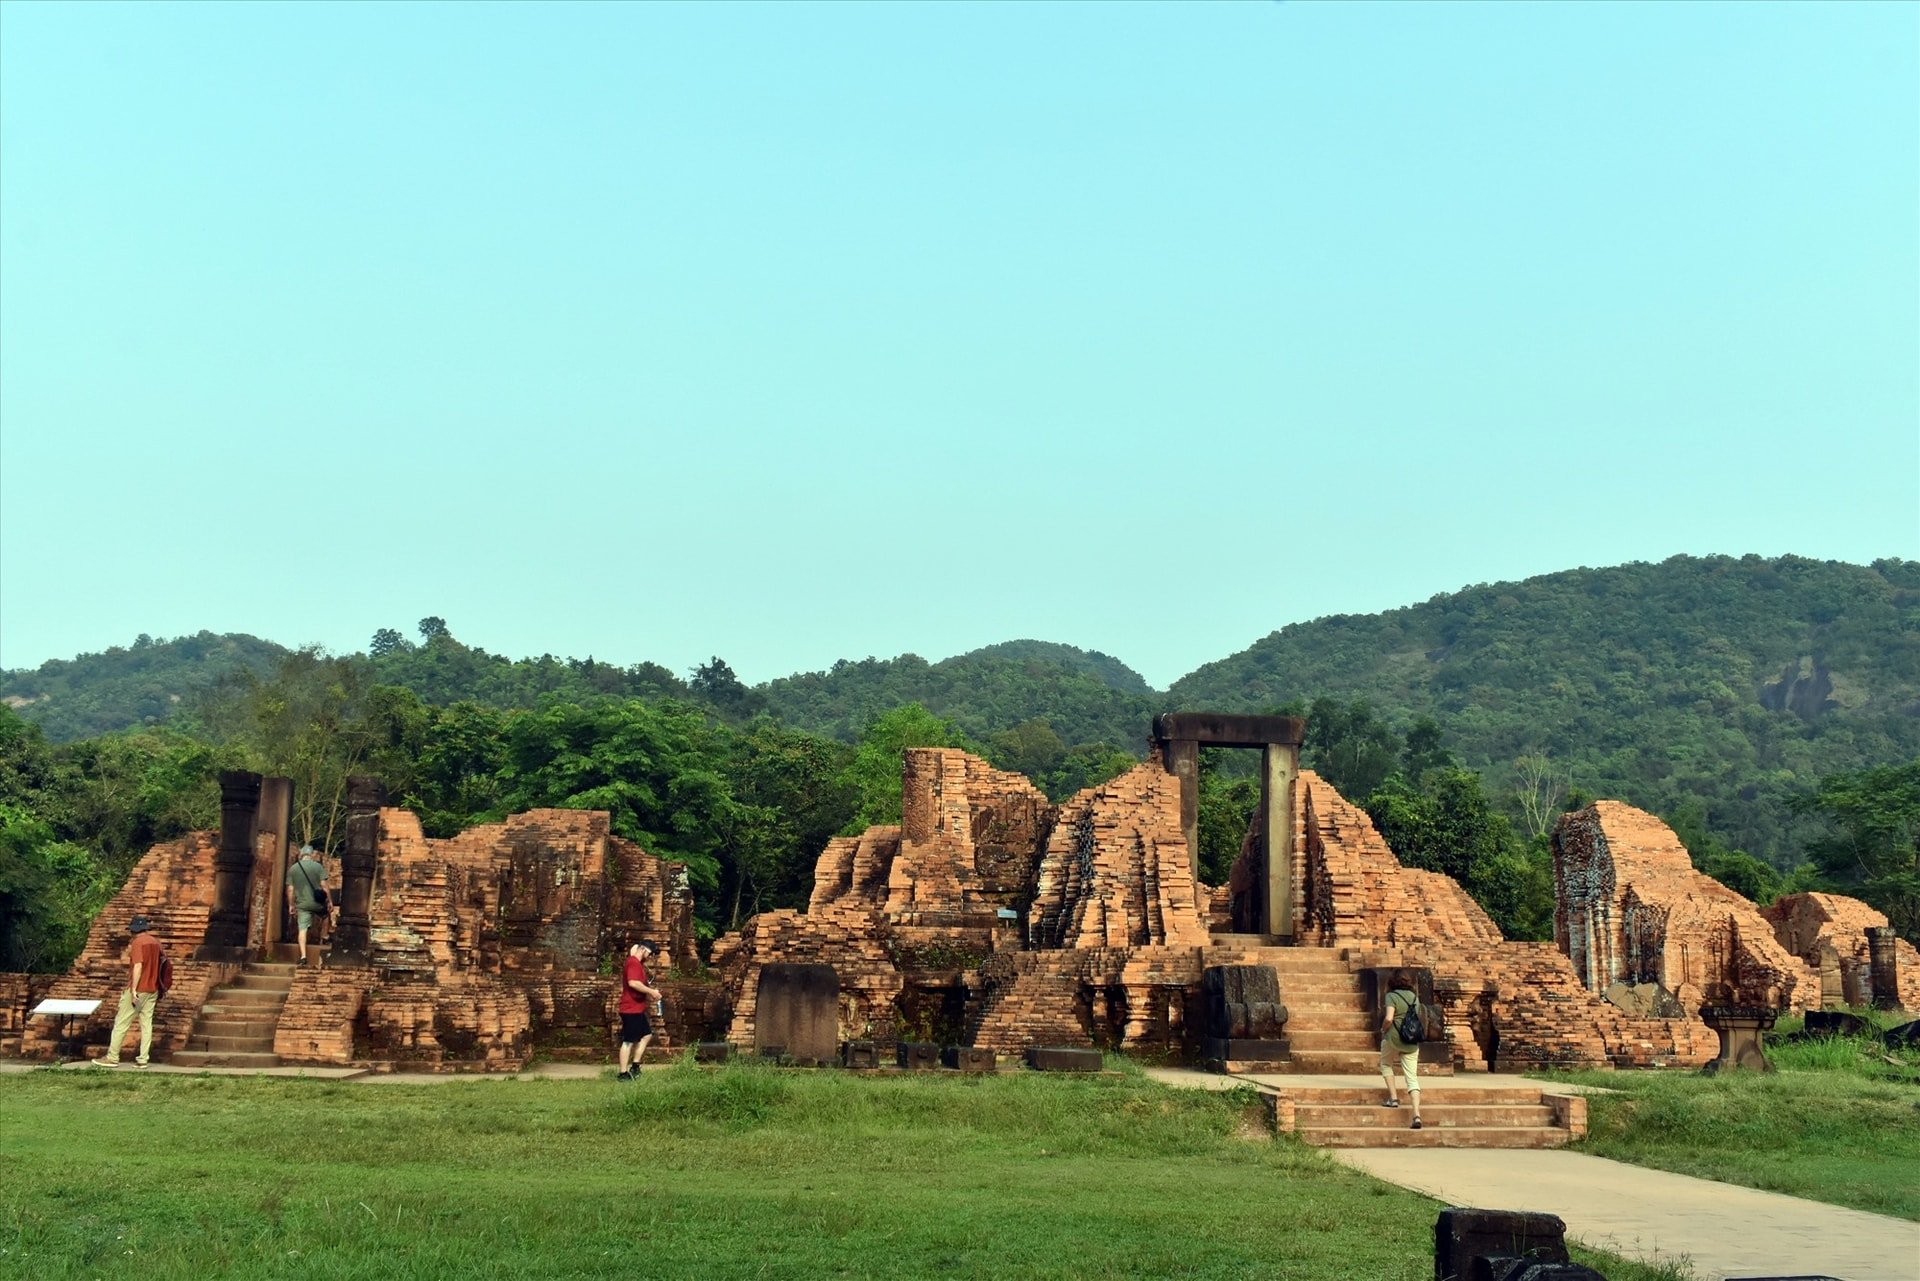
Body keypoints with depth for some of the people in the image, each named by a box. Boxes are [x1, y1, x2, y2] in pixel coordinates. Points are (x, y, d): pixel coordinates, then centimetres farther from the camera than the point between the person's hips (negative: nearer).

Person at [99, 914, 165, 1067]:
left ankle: (112, 1058, 6)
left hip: (138, 990, -7)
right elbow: (160, 964, 14)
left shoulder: (138, 942, -13)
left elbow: (138, 966, -20)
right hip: (152, 990, 7)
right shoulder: (156, 943, 9)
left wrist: (133, 989, -20)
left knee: (121, 1023, 2)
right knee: (147, 1024, 7)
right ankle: (143, 1059, 6)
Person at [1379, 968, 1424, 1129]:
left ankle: (1393, 1098, 15)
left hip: (1394, 1037, -4)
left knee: (1385, 1064, 25)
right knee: (1412, 1077, 3)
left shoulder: (1391, 996, -8)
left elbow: (1389, 1018, -19)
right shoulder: (1414, 996, 9)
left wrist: (1383, 1029, -1)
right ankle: (1416, 1114, -10)